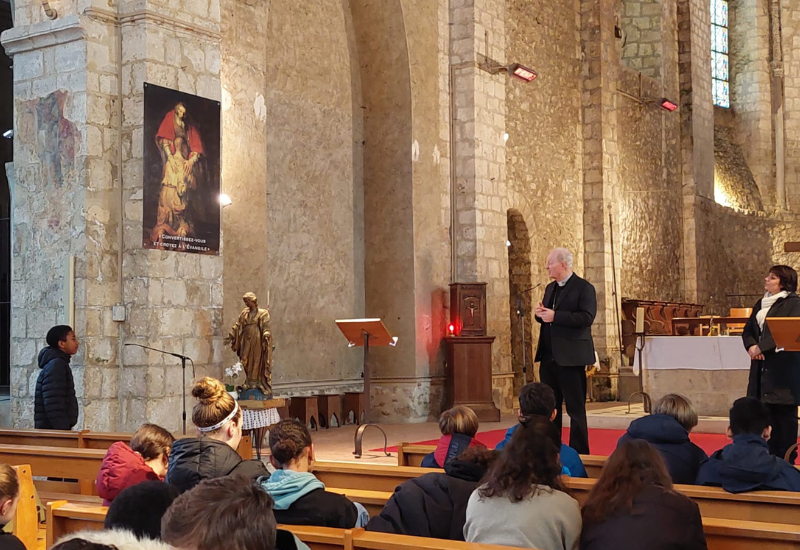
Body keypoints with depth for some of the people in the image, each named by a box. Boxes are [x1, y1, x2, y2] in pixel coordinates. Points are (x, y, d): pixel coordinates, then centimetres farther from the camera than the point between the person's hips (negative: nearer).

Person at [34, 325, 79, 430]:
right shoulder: (55, 366, -15)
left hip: (57, 429, 10)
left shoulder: (60, 363, 16)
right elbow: (53, 403, -23)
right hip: (53, 431, -10)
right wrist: (62, 429, -23)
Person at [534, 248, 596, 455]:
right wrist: (540, 313, -1)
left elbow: (587, 317, -20)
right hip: (548, 357, 8)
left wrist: (555, 316, -22)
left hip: (570, 357, -8)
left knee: (575, 408, -1)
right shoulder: (550, 288, 16)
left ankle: (579, 452, 6)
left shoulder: (584, 288, -9)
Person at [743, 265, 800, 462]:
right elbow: (748, 330, 17)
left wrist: (761, 347, -17)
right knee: (768, 410, 9)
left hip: (784, 366, -7)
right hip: (763, 365, 7)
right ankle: (772, 455, 15)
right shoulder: (761, 303, 17)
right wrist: (751, 346, -5)